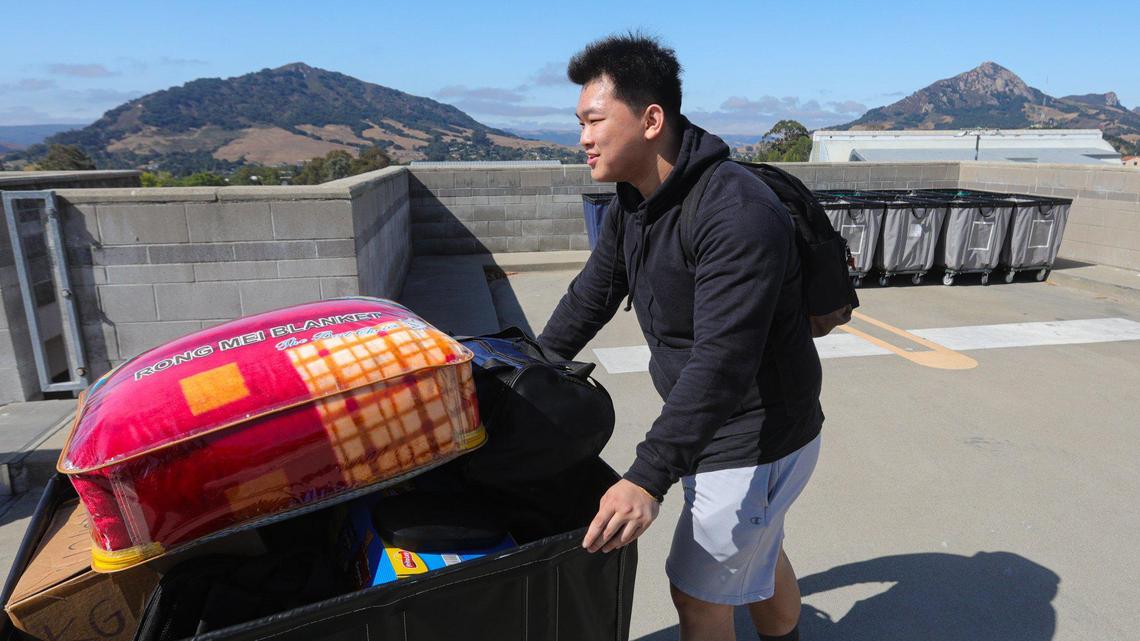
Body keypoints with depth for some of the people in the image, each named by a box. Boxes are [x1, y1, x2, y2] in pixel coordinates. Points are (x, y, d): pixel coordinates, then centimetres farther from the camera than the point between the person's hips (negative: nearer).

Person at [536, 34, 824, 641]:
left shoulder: (739, 215, -30)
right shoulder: (631, 204, -1)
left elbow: (722, 363, -36)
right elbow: (587, 299, 8)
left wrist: (649, 478, -39)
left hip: (755, 441, -8)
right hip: (710, 425, 9)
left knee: (697, 592, 7)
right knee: (757, 552, 28)